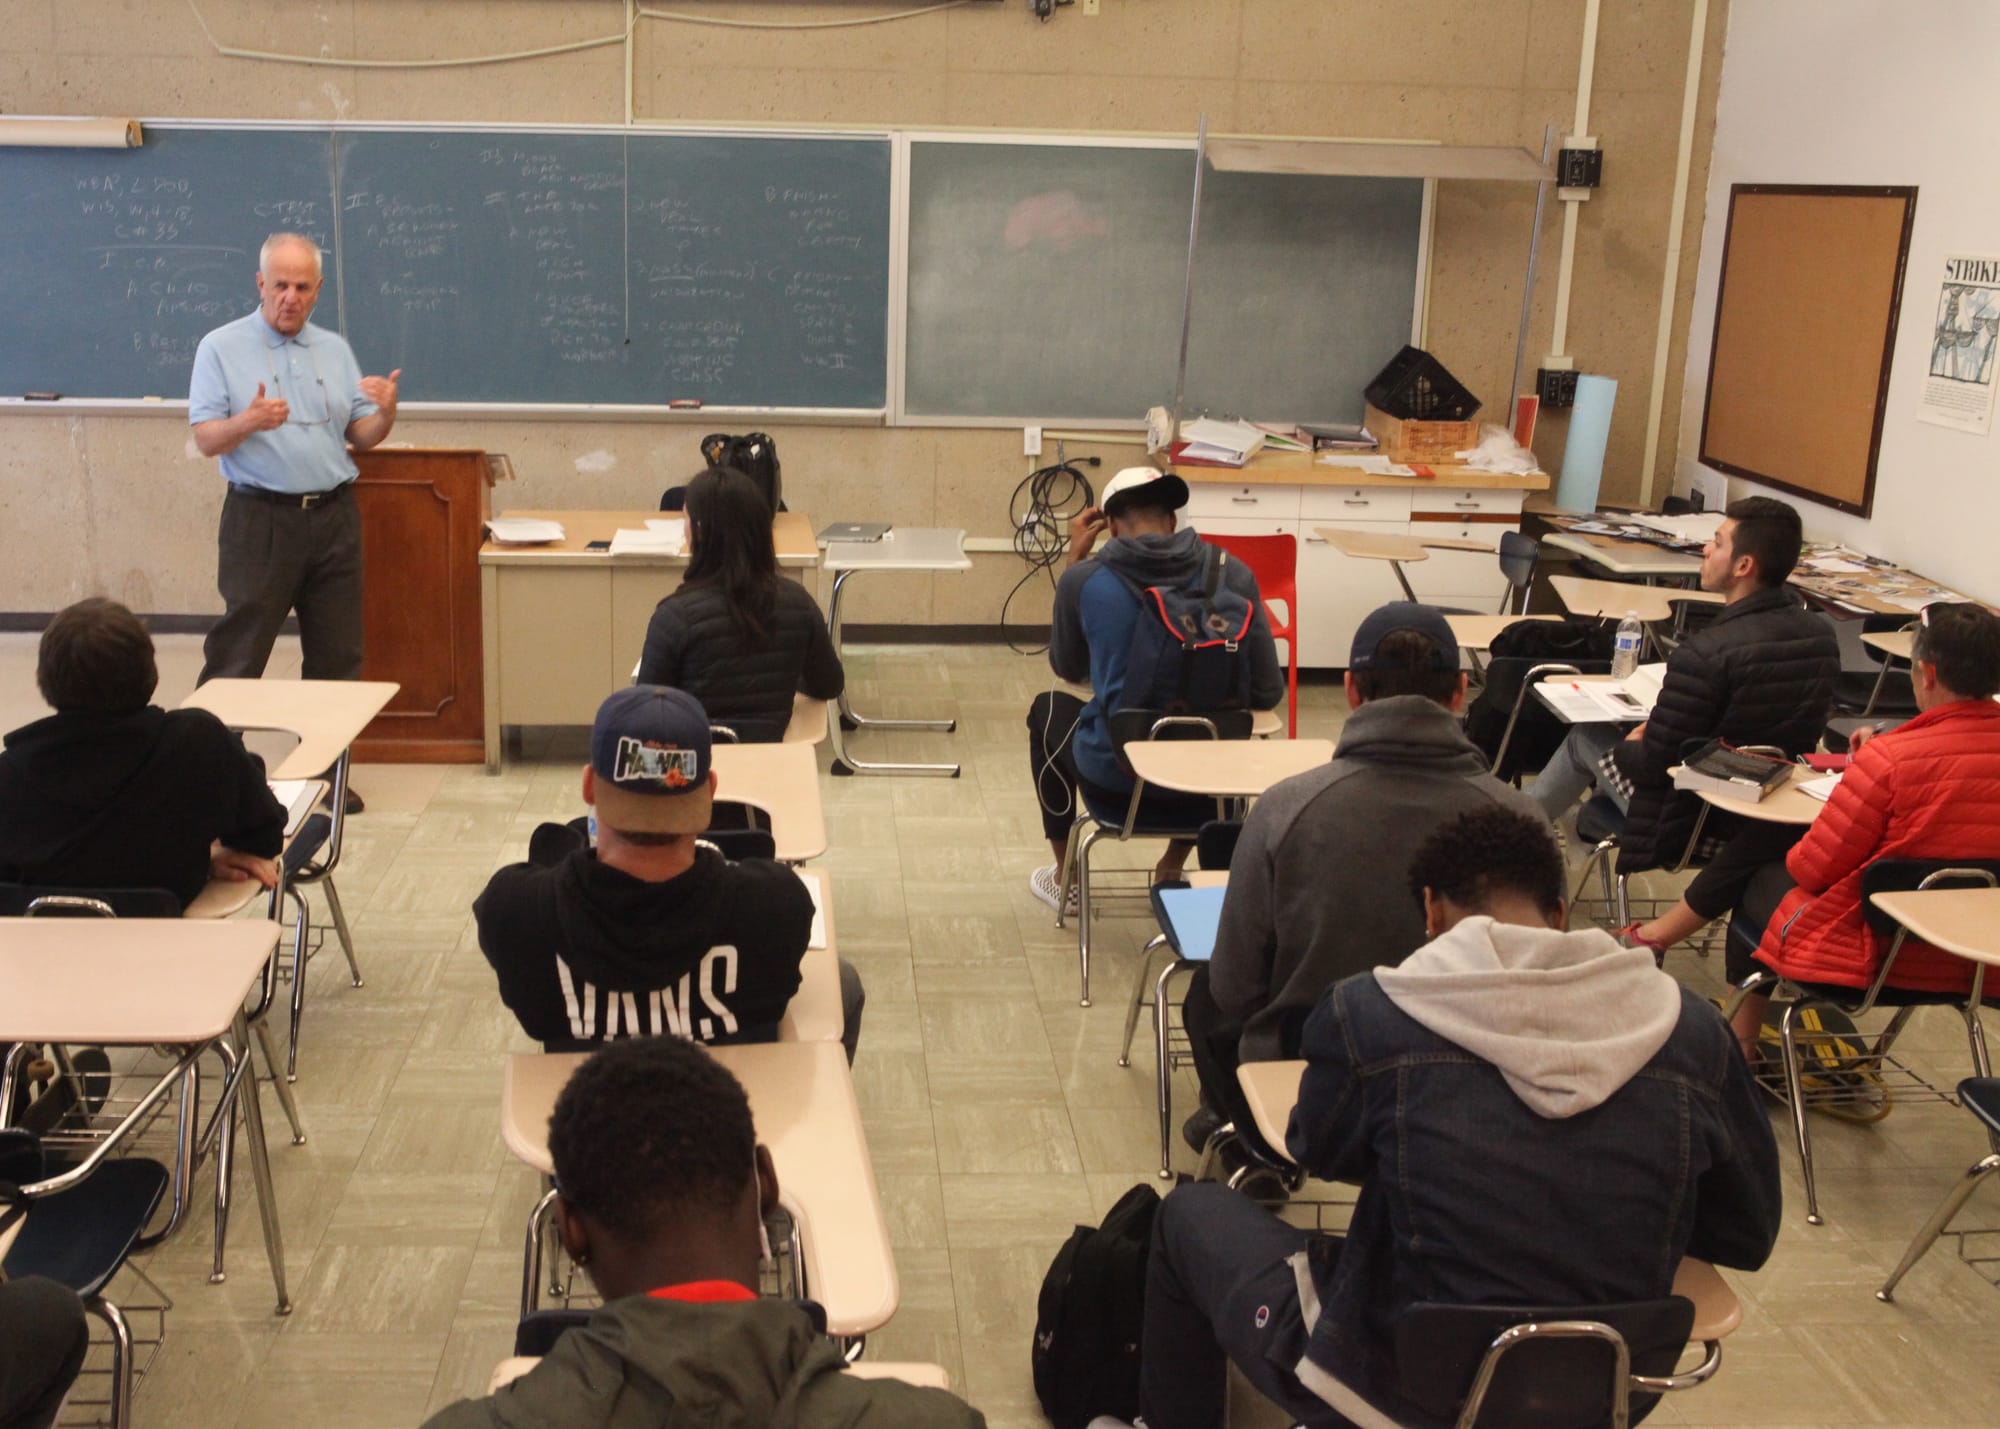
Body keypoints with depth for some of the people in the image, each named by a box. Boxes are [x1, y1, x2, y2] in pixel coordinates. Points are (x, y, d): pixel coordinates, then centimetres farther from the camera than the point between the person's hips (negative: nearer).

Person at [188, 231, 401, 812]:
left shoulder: (335, 349, 12)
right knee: (236, 653, -3)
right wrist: (248, 421, -27)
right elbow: (206, 438, -7)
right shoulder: (221, 348, 0)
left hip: (333, 518, 4)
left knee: (337, 654, 8)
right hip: (260, 519, -4)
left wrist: (386, 411, -11)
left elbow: (362, 437, 11)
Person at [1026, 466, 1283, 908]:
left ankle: (1065, 878, 40)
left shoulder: (1085, 579, -10)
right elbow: (1267, 693, -2)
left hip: (1115, 780, -2)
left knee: (1048, 709, 32)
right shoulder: (1233, 576, -7)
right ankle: (1173, 870, 44)